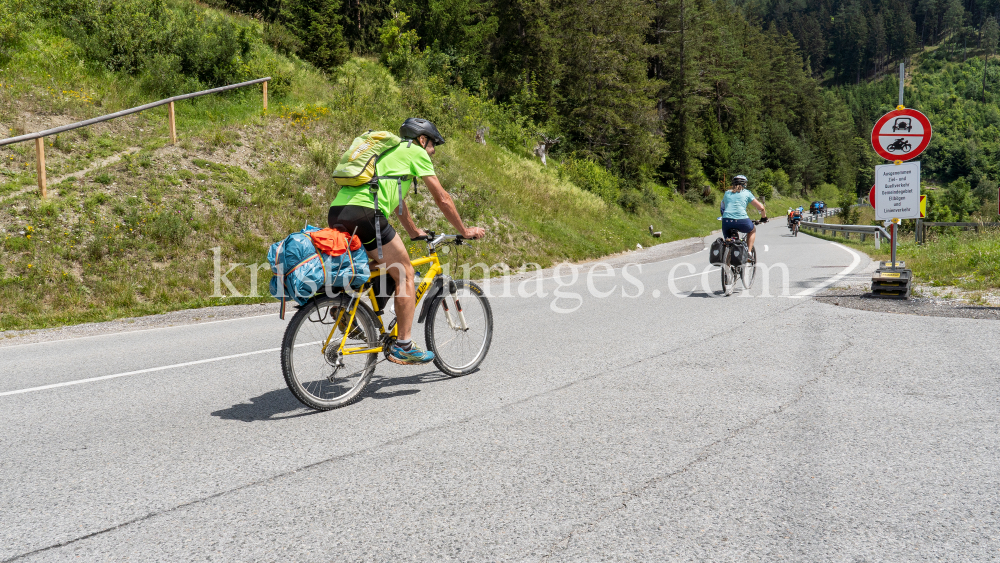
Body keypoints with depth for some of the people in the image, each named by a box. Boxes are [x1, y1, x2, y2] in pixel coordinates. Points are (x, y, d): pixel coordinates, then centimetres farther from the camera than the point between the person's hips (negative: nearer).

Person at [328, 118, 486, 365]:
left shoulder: (389, 151, 34)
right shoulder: (415, 152, 10)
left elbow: (394, 197, 45)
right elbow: (442, 199, 11)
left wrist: (414, 231, 54)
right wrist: (465, 231, 21)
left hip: (336, 212, 9)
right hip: (364, 213, -9)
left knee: (381, 267, 29)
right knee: (405, 275, 2)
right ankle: (403, 347, 3)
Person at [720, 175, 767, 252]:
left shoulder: (727, 193, 23)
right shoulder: (746, 193, 15)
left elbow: (722, 208, 32)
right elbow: (761, 207, 15)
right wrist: (764, 217, 32)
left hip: (726, 221, 2)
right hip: (742, 221, -2)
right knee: (752, 230, 30)